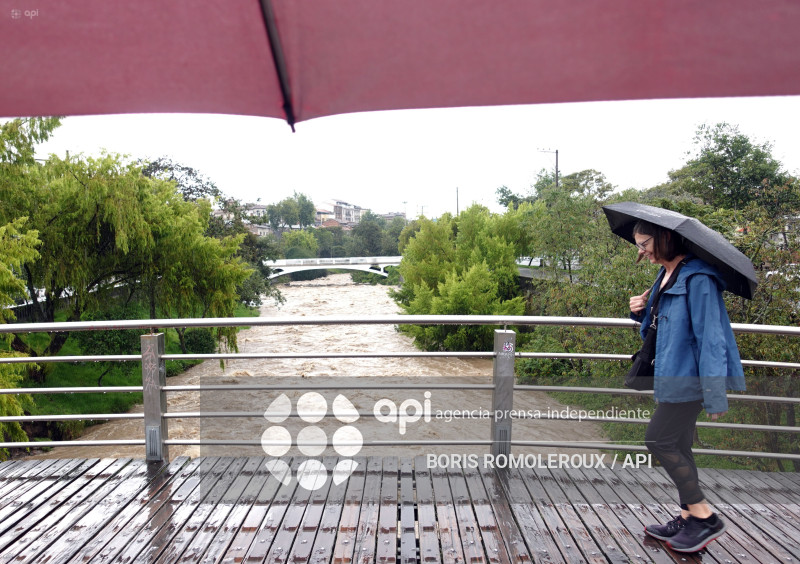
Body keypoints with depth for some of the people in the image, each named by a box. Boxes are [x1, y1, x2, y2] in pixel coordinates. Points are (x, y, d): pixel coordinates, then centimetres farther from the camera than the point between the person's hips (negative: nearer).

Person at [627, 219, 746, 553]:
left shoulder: (697, 278, -18)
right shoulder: (665, 277, 11)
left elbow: (710, 337, -22)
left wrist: (715, 396, -23)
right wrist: (641, 310, 0)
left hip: (689, 376, -10)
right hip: (674, 374, 10)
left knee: (659, 440, -5)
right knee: (677, 445, 14)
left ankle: (704, 517, 8)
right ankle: (689, 517, 26)